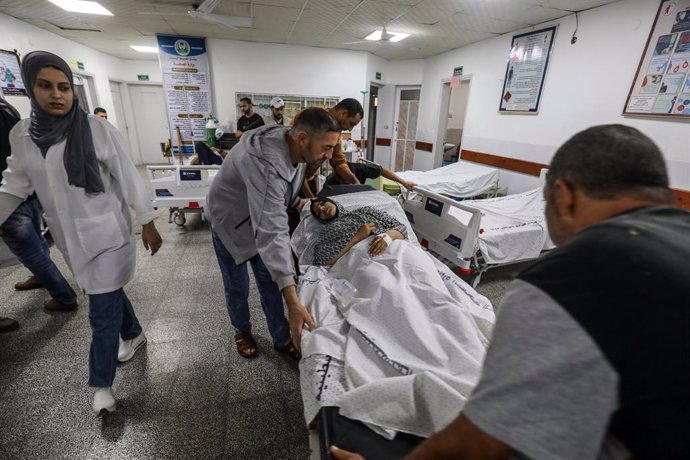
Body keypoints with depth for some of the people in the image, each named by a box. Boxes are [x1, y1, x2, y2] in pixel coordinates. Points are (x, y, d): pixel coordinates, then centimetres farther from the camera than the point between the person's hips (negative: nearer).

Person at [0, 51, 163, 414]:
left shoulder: (98, 130, -12)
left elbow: (128, 179, -9)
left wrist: (148, 225, -7)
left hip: (107, 235, -5)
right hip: (70, 239, 5)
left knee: (103, 314, 1)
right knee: (109, 296, 22)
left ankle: (101, 383, 20)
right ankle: (134, 334, 49)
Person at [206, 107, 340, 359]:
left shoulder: (292, 145, -16)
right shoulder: (267, 163, -43)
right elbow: (271, 233, -50)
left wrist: (297, 201, -6)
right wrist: (293, 302, -53)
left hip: (260, 217, 6)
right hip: (230, 222, -6)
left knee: (269, 282, 10)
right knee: (237, 287, 10)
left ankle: (282, 338, 26)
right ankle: (242, 331, 38)